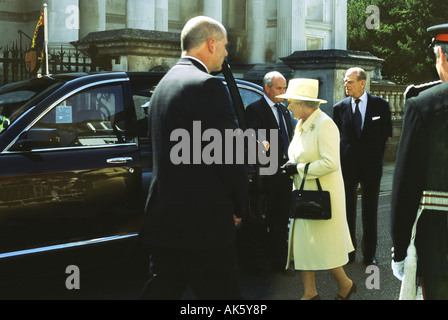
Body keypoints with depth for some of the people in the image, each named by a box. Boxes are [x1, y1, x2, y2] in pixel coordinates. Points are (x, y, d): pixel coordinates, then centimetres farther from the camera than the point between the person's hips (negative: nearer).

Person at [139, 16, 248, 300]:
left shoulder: (166, 83, 15)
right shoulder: (208, 86, -14)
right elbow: (228, 155, -15)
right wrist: (239, 207, -1)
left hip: (163, 220, 9)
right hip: (204, 223, -9)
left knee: (162, 290, 14)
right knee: (222, 294, 2)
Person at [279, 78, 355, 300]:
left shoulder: (324, 125, -17)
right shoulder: (301, 125, 10)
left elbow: (330, 162, -25)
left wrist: (299, 169, -19)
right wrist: (291, 167, 4)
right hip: (304, 192, 9)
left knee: (322, 246, 0)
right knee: (302, 243, 8)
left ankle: (345, 284, 22)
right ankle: (310, 293, 17)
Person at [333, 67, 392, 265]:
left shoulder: (380, 105, 0)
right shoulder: (340, 108, 3)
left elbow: (386, 134, 6)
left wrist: (376, 157, 1)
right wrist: (339, 162, 2)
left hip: (371, 166, -1)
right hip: (347, 166, 1)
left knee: (370, 212, 6)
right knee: (347, 210, 8)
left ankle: (369, 254, 16)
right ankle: (348, 252, 20)